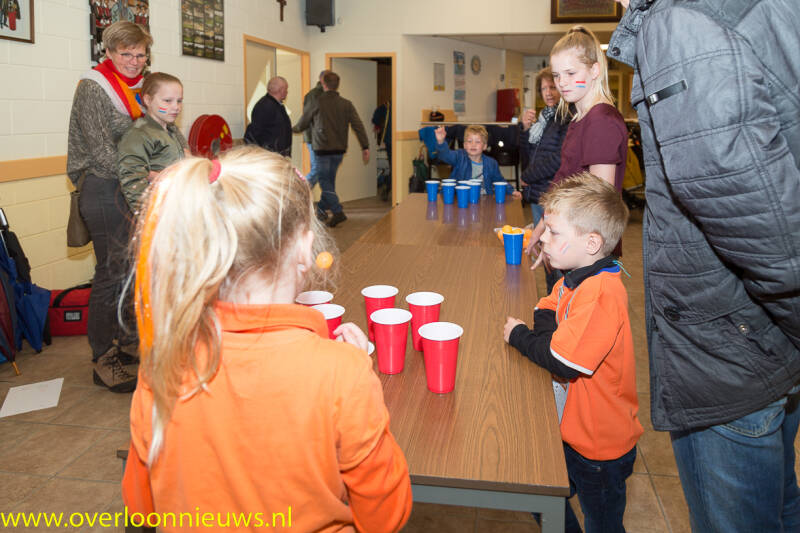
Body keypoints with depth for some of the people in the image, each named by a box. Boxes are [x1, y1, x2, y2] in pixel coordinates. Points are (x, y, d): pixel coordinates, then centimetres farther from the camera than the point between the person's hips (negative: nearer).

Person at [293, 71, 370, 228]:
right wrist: (365, 147, -2)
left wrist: (293, 128, 27)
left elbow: (303, 123, 5)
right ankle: (321, 209, 30)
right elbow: (358, 126, -4)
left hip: (323, 149, -5)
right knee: (329, 180, 17)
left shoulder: (318, 103, -7)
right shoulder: (347, 104, 3)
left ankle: (338, 212, -15)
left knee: (325, 182, -2)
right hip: (339, 149, 5)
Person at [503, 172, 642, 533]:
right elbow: (546, 321, 4)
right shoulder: (573, 280, 1)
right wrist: (539, 329, -20)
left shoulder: (602, 293, -29)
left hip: (599, 447, -8)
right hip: (570, 429, 8)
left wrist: (518, 336, -15)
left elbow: (563, 361, -31)